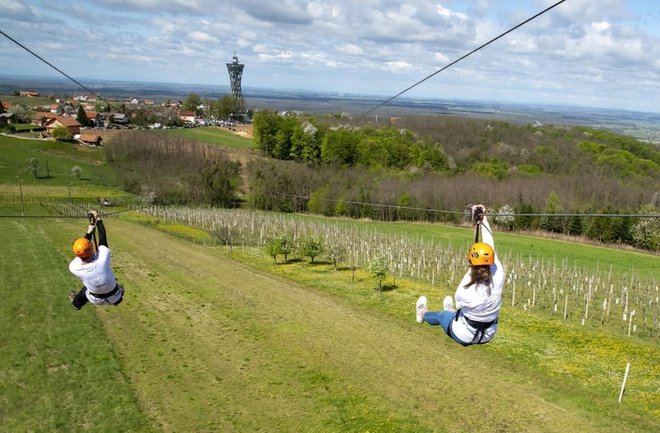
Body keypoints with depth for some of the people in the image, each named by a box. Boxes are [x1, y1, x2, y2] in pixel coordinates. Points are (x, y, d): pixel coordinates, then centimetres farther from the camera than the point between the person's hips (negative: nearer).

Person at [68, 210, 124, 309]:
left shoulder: (73, 267, -30)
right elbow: (103, 238, -18)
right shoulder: (103, 258, -35)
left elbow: (82, 249, -10)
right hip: (114, 298, -2)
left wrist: (89, 232, 0)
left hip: (96, 300, 2)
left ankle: (76, 303, 64)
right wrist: (98, 219, -6)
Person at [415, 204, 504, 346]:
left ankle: (423, 314, 60)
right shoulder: (498, 278, -27)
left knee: (441, 315, 28)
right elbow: (490, 245, -15)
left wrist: (468, 275, -6)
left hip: (464, 337, -3)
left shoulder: (466, 291, -36)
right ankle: (453, 313, 69)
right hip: (488, 336, 3)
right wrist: (484, 219, -6)